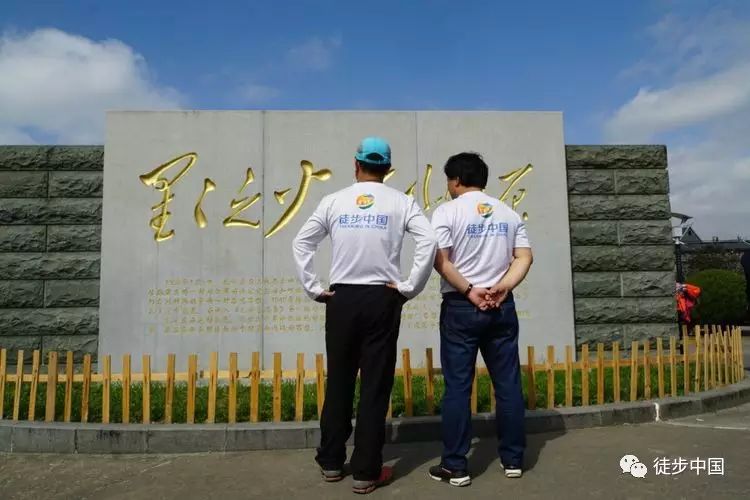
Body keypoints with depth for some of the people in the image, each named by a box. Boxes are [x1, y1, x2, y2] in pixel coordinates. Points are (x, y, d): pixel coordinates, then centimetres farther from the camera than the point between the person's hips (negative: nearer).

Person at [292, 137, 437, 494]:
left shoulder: (334, 201, 3)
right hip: (382, 300, -1)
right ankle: (366, 472, 14)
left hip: (341, 299, 2)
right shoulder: (401, 202, -1)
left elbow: (301, 243, 2)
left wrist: (313, 288, 5)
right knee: (375, 385, 5)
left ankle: (331, 462, 26)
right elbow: (429, 242, -13)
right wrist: (409, 288, -7)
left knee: (338, 381, 14)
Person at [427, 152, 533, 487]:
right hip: (502, 307, 4)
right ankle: (513, 459, 21)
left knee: (457, 386, 2)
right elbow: (524, 258, 2)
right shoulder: (509, 213, 10)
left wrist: (469, 291, -10)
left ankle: (455, 466, 8)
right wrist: (503, 287, -7)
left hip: (460, 308, -4)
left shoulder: (447, 211, -4)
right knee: (508, 383, 11)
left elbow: (440, 261, -14)